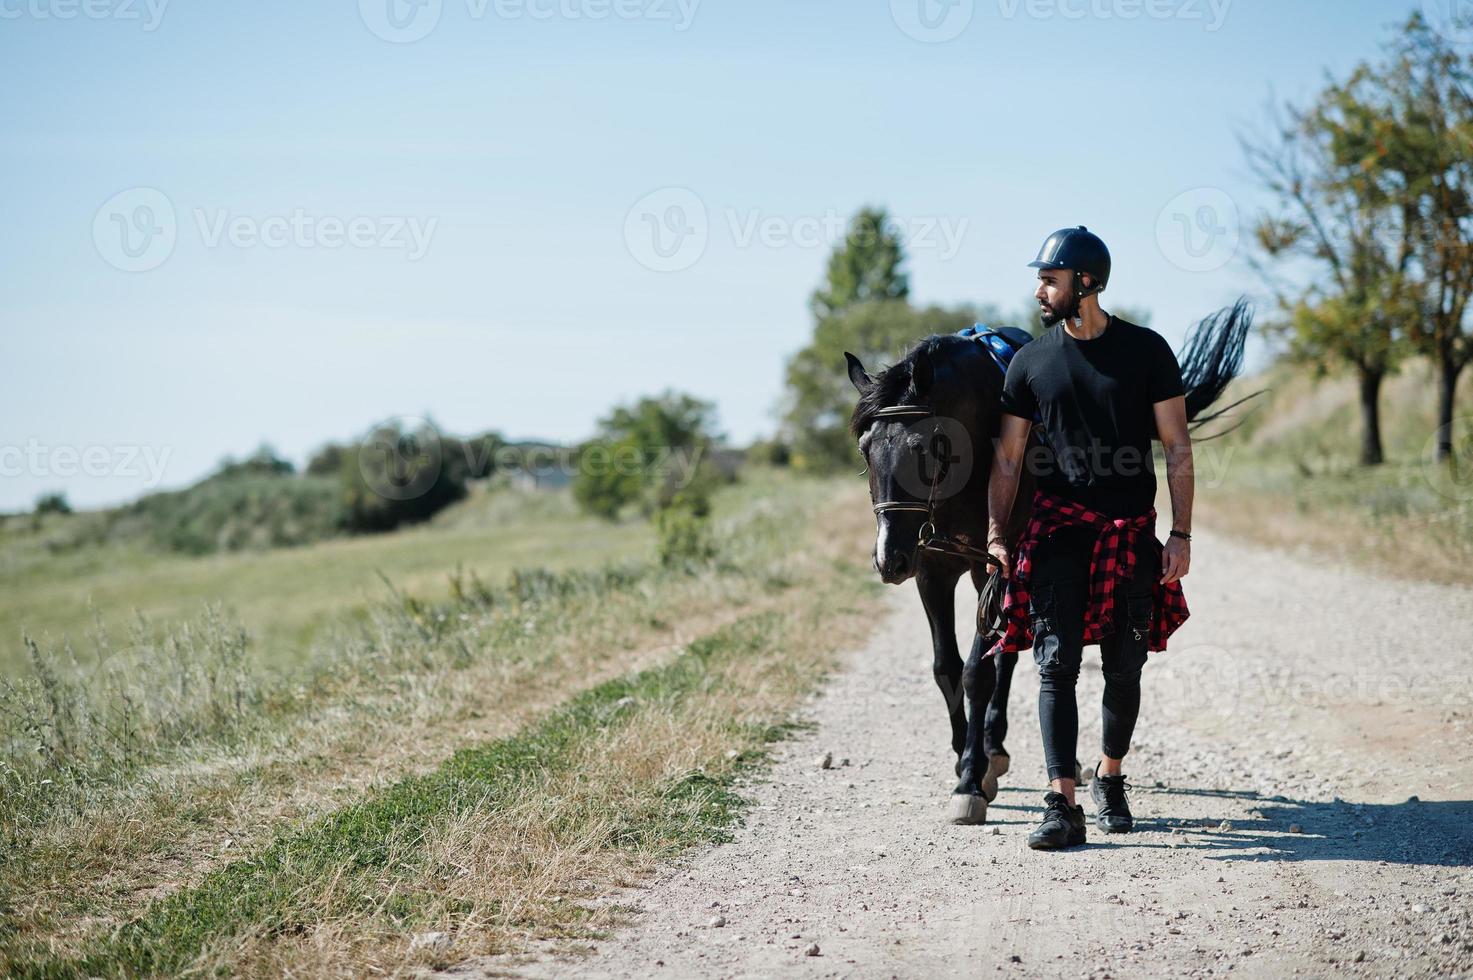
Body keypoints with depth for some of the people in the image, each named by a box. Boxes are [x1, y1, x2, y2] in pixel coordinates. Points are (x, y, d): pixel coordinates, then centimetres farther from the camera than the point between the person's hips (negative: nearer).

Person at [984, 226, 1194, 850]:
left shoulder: (1146, 351, 0)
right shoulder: (1030, 362, 5)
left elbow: (1177, 449, 1)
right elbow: (1008, 458, 7)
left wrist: (1181, 534, -5)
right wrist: (996, 534, -3)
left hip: (1131, 535, 0)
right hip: (1057, 533, 1)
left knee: (1124, 669, 8)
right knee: (1056, 664, -10)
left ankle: (1110, 780, 30)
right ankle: (1061, 805, -13)